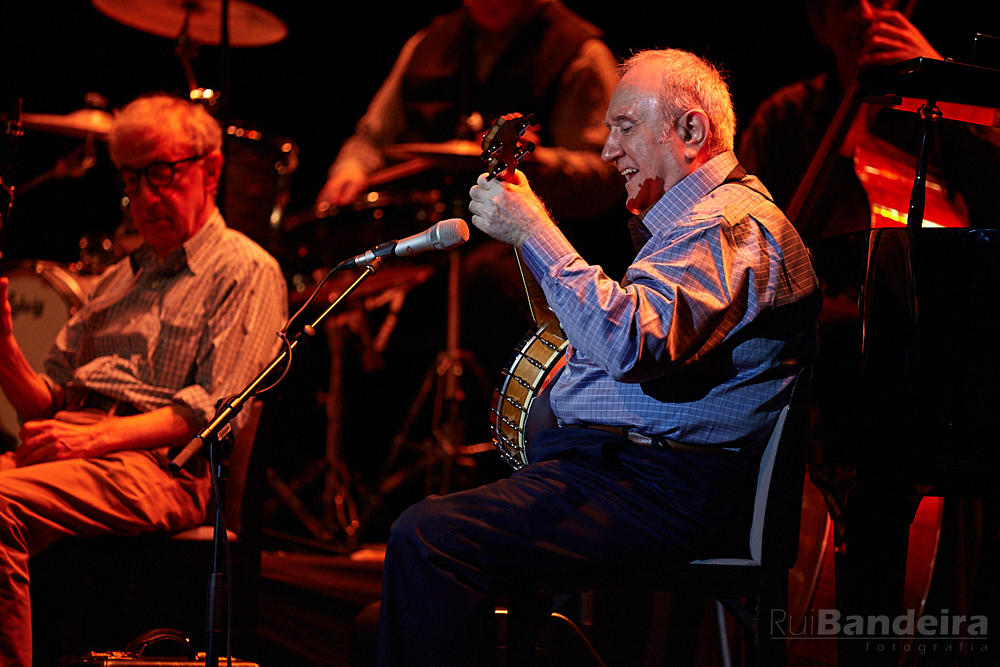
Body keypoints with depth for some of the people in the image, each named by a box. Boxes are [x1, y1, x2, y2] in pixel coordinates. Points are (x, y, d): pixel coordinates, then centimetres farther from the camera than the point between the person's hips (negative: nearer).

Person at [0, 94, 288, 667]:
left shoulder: (246, 271, 6)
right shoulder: (120, 279, 29)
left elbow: (215, 409, -8)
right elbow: (49, 403, 25)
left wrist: (94, 437, -18)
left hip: (164, 465, -7)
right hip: (74, 441, 7)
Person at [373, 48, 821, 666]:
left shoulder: (733, 224, -14)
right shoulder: (698, 218, 24)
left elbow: (631, 345, -29)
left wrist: (533, 230, -23)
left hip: (665, 492, -12)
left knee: (428, 538, -26)